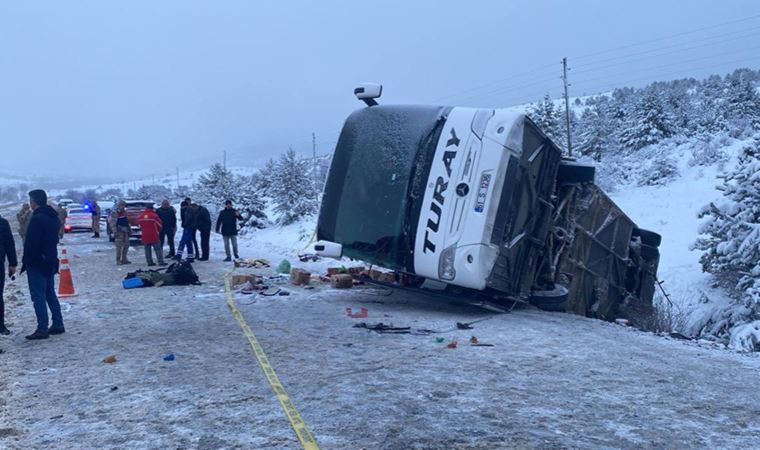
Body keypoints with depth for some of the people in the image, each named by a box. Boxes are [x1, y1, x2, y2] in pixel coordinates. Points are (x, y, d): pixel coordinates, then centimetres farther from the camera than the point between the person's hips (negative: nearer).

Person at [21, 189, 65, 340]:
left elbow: (31, 244, -19)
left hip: (37, 263, -9)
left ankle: (42, 329, -2)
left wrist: (26, 262, -12)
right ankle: (58, 325, 20)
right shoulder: (54, 217, 11)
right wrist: (50, 257, 18)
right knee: (50, 294, 16)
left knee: (38, 297, -4)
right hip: (50, 262, 9)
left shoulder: (37, 219, -18)